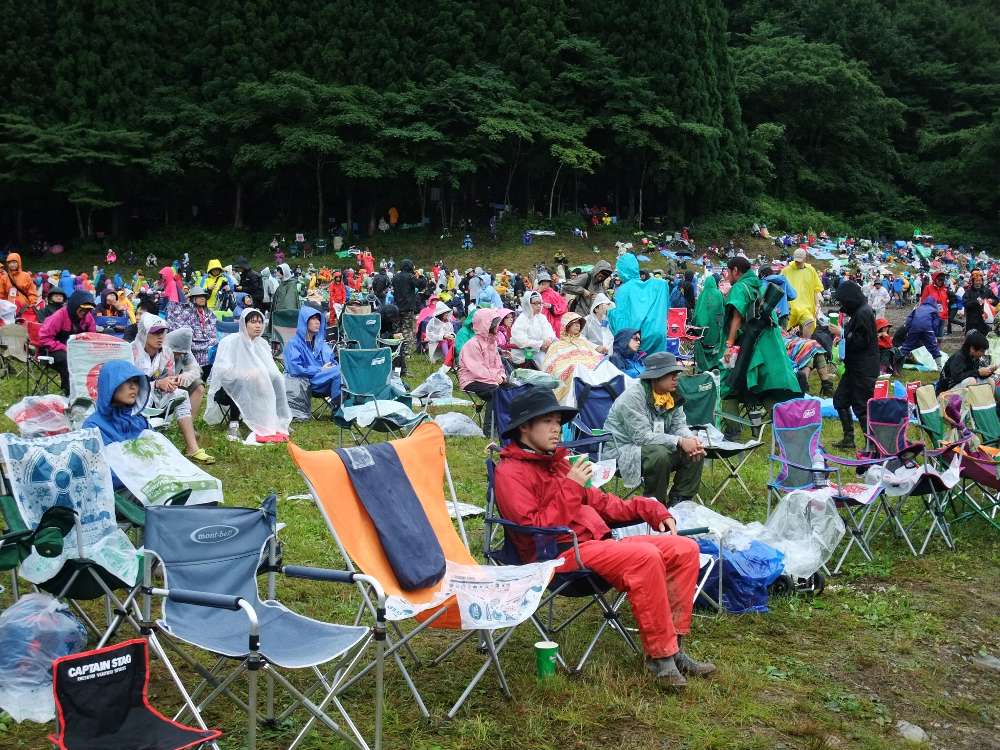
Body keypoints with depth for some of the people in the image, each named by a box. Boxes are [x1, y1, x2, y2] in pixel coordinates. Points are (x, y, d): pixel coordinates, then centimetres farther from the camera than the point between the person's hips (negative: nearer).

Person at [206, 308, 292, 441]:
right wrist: (246, 374, -32)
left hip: (252, 387, 5)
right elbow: (222, 370, -22)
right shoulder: (230, 342, -11)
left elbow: (272, 371, -2)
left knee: (276, 380, -20)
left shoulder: (262, 344, 6)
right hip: (224, 389, -5)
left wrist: (262, 375, -24)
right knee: (244, 384, -35)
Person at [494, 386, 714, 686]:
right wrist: (570, 487, -15)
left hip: (599, 542, 9)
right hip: (560, 553, -9)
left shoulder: (556, 460, 22)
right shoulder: (510, 472, -4)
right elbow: (534, 530, -16)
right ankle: (660, 655, -20)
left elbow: (597, 502, 29)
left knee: (685, 549, -3)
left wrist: (652, 510, 18)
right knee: (645, 557, -31)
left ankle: (673, 645, -3)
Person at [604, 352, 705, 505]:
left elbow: (679, 425, 3)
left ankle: (679, 502, 2)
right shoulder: (633, 397, -23)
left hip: (658, 446, 8)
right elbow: (642, 436, -28)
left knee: (697, 452, -8)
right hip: (622, 451, -8)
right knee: (660, 455, -35)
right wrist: (680, 441, -31)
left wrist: (692, 440, -22)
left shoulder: (673, 395, 1)